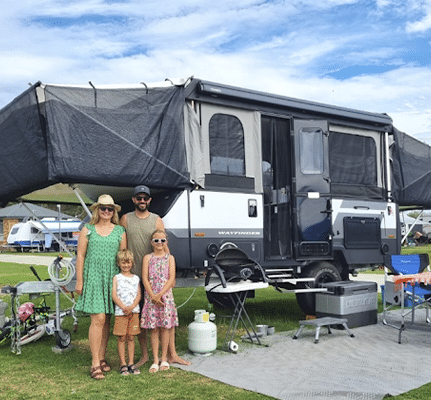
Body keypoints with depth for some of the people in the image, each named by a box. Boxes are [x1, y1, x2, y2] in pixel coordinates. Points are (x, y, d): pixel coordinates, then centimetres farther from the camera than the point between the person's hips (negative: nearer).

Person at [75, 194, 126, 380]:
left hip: (112, 279, 2)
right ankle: (95, 364, -4)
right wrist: (79, 281, -1)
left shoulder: (119, 231, 10)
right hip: (93, 278, -2)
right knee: (98, 319, -10)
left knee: (107, 320, 6)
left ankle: (102, 358, 19)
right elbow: (80, 256, 4)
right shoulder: (87, 229, 6)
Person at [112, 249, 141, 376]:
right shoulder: (117, 278, 3)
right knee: (121, 338, 0)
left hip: (134, 311, 2)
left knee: (131, 337, 7)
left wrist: (132, 306, -12)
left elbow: (139, 295, 5)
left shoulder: (136, 278, 11)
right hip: (120, 312, -2)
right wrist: (123, 307, -16)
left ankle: (131, 363, 13)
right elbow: (114, 295, -5)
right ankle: (123, 364, 8)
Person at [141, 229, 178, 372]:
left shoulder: (170, 258, 4)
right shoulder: (148, 258, 6)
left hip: (166, 295, 0)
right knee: (154, 329, 2)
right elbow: (145, 278, -1)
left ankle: (164, 359, 15)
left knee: (164, 328, 4)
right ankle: (155, 360, 9)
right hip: (151, 296, 0)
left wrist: (160, 295, -14)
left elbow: (172, 278, -5)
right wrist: (153, 296, -12)